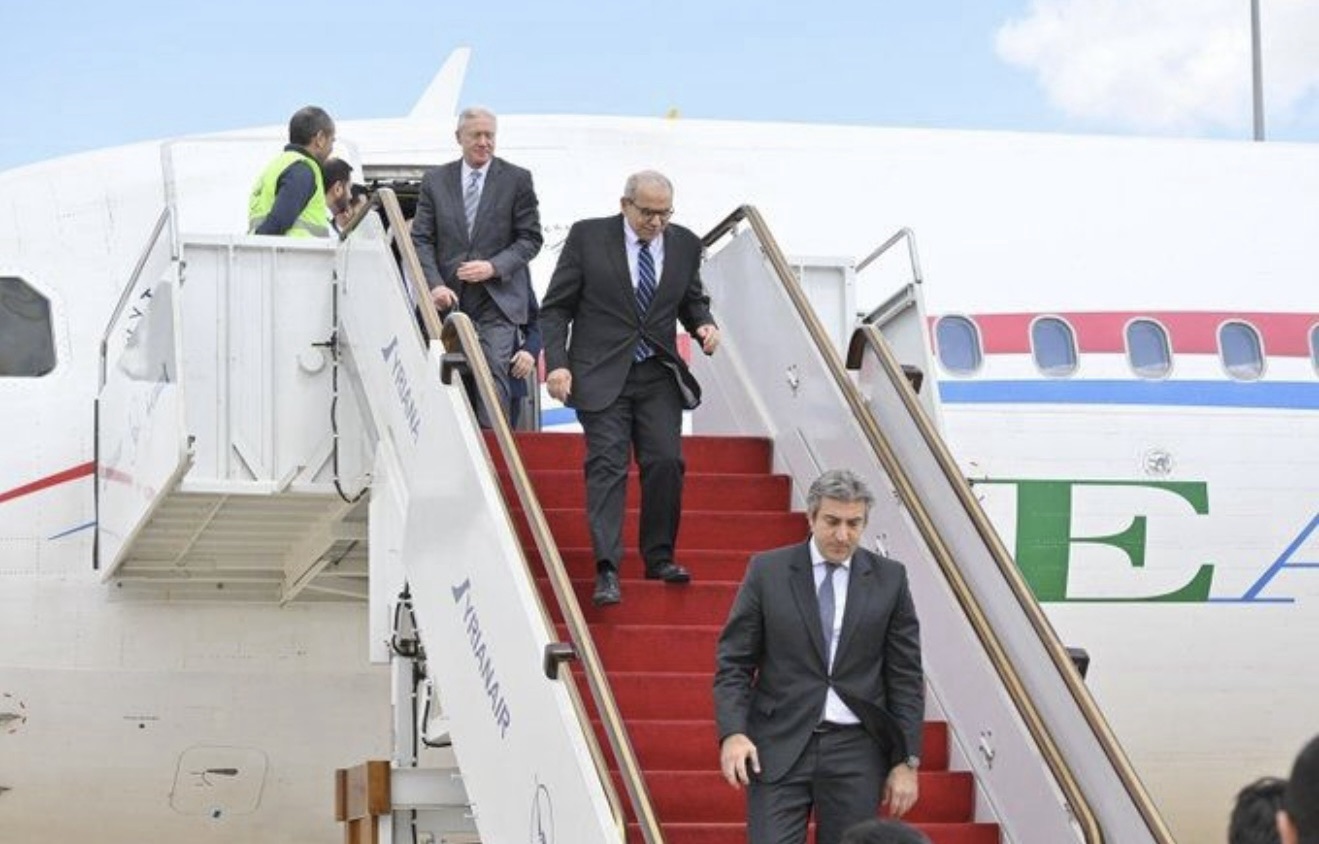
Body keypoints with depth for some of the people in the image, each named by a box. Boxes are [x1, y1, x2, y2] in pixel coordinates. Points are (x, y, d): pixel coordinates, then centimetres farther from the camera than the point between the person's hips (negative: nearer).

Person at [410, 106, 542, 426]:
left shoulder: (517, 180, 4)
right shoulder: (435, 181, 9)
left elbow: (530, 238, 3)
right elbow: (421, 240, 6)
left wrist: (493, 267, -12)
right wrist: (435, 285, -10)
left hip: (497, 301, -2)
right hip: (450, 300, 2)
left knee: (492, 374, -13)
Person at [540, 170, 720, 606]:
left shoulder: (684, 244, 6)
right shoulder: (587, 236, -3)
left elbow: (692, 300, 21)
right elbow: (555, 308, 0)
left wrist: (703, 324, -2)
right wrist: (556, 363, -10)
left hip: (658, 376, 3)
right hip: (602, 375, -3)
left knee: (666, 462, -7)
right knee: (607, 464, -10)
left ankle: (659, 557, 9)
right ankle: (607, 569, -14)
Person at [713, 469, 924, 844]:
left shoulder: (889, 579, 4)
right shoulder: (767, 571, 2)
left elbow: (906, 676, 6)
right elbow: (733, 662, 2)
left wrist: (907, 761, 1)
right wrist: (732, 732, -12)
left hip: (856, 750, 1)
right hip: (780, 746, -1)